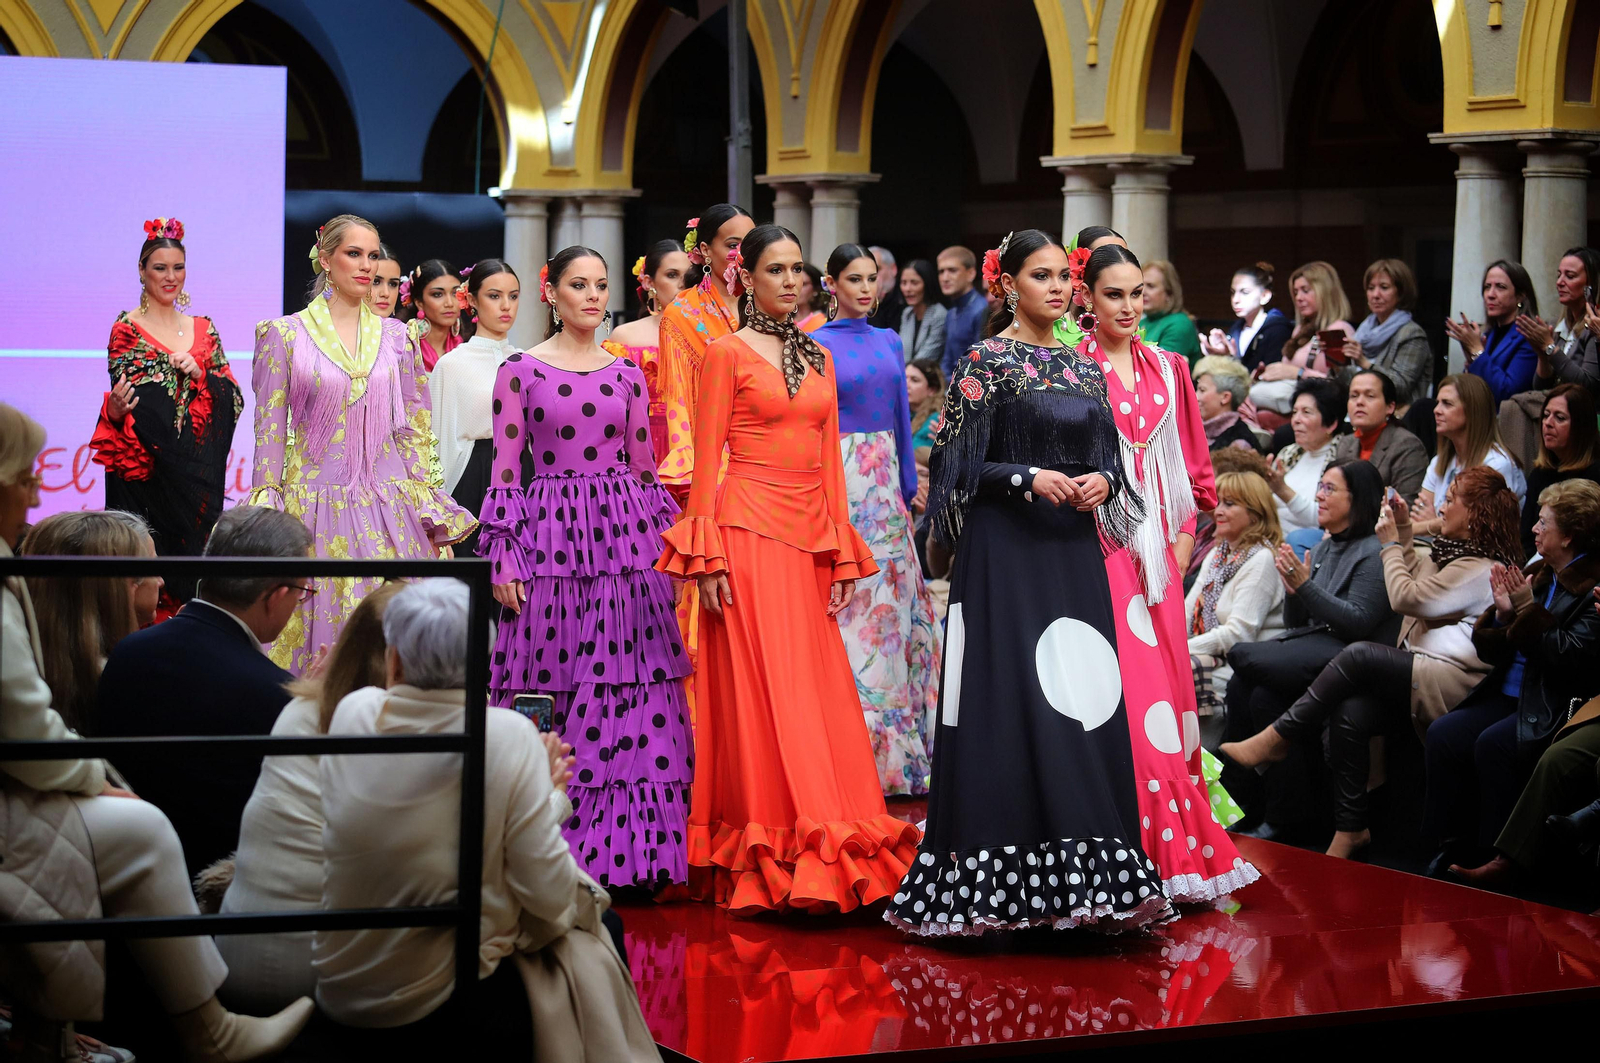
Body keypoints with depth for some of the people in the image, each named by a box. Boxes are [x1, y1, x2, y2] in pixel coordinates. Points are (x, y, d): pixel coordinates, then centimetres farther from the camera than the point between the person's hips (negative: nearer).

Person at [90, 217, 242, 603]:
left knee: (194, 551, 1)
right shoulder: (127, 327, 1)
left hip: (199, 474, 4)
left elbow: (234, 397, 10)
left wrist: (199, 373, -6)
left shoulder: (203, 329, 13)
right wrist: (115, 409, -26)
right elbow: (121, 401, -4)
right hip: (146, 472, -4)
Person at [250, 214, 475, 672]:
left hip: (390, 511, 2)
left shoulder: (396, 337, 9)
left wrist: (433, 524, 6)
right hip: (314, 506, -2)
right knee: (320, 631, -2)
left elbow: (416, 431, 11)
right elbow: (269, 432, 1)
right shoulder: (285, 335, 1)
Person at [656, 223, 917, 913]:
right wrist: (708, 557, -10)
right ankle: (769, 861, -4)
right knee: (760, 692, -6)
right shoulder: (727, 353, 0)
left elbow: (831, 461, 16)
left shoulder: (818, 358, 16)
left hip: (810, 536, 6)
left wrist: (843, 553, 10)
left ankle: (823, 854, 10)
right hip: (749, 532, -5)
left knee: (817, 693, 4)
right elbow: (706, 460, -3)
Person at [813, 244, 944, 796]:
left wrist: (909, 488, 11)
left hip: (885, 484, 6)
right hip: (840, 479, -5)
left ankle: (890, 746, 13)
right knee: (844, 604, -6)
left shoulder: (889, 343, 12)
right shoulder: (817, 346, -4)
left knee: (888, 598, 6)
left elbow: (901, 419, 15)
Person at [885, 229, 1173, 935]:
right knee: (1010, 704, -8)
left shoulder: (1085, 368, 14)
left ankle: (1079, 871, 8)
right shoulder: (986, 362, -3)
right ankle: (1005, 882, -3)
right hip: (1006, 553, -6)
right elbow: (961, 466, -7)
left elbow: (1108, 457, 18)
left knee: (1083, 703, 3)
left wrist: (1102, 482, -4)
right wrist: (1031, 478, -18)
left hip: (1074, 554, 6)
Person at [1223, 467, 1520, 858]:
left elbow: (1406, 597, -15)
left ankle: (1277, 738, -19)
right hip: (1420, 678, 9)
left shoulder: (1480, 569, -13)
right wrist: (1403, 534, 22)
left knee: (1359, 655, -27)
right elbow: (1415, 577, 34)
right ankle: (1350, 831, -16)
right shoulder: (1456, 552, 19)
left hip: (1447, 684, -9)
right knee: (1349, 714, -17)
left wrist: (1390, 543, -1)